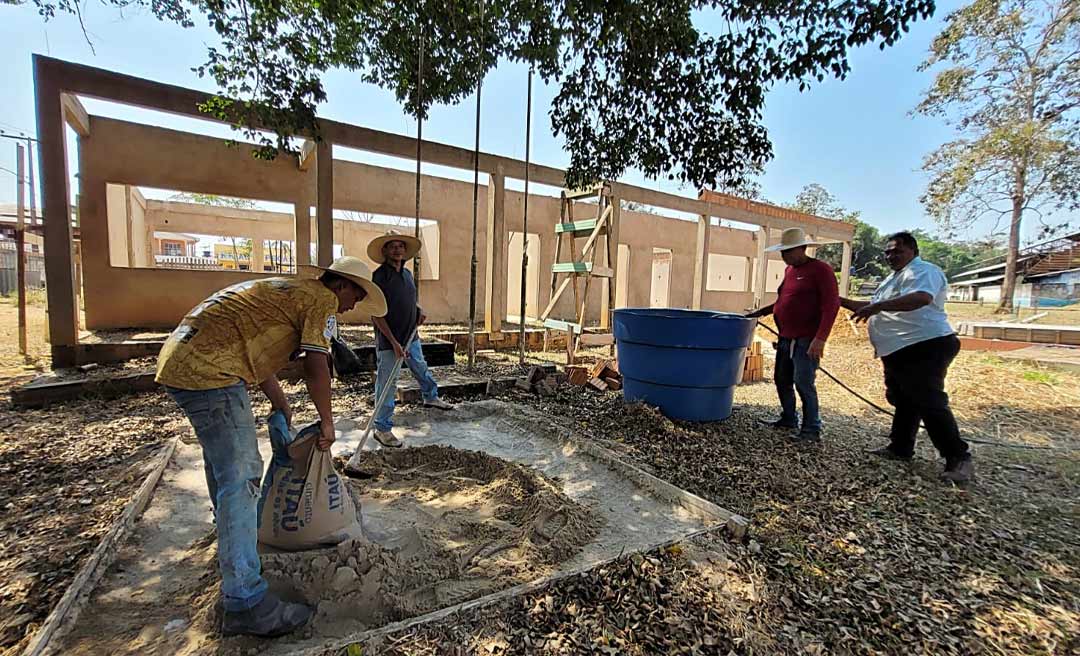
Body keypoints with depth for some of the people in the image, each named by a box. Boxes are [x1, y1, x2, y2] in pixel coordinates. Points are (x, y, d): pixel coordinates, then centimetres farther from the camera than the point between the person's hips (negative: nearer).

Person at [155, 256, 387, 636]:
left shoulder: (287, 291, 23)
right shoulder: (322, 299, -6)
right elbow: (316, 367, -14)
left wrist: (283, 409, 30)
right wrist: (327, 422, -2)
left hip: (180, 360, 11)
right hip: (209, 371, -11)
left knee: (222, 458, 27)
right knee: (241, 477, -9)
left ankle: (232, 545, 50)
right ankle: (245, 602, -3)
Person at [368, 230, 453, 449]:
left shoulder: (407, 273, 7)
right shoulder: (379, 276, -16)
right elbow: (376, 314, -19)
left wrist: (419, 311, 1)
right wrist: (394, 342, -24)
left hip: (411, 335, 8)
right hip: (389, 339, -7)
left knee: (421, 369, 26)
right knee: (387, 383, 1)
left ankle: (431, 397, 52)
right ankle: (382, 429, 14)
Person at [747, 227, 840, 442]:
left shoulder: (820, 269, -10)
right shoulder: (789, 270, 13)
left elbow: (831, 305, -16)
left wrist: (820, 338, -23)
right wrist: (761, 312, 15)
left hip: (806, 341, -8)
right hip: (785, 339, 8)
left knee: (804, 384, -6)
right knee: (782, 380, 15)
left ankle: (812, 429, 6)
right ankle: (788, 419, 30)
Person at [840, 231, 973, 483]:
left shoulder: (922, 271, -10)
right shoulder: (894, 278, 22)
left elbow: (921, 298, -31)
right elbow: (875, 308, 30)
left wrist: (877, 305, -36)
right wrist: (841, 301, 22)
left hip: (925, 348, -11)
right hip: (899, 351, 11)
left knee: (930, 403, -9)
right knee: (903, 401, 17)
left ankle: (959, 458, 2)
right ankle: (900, 448, 28)